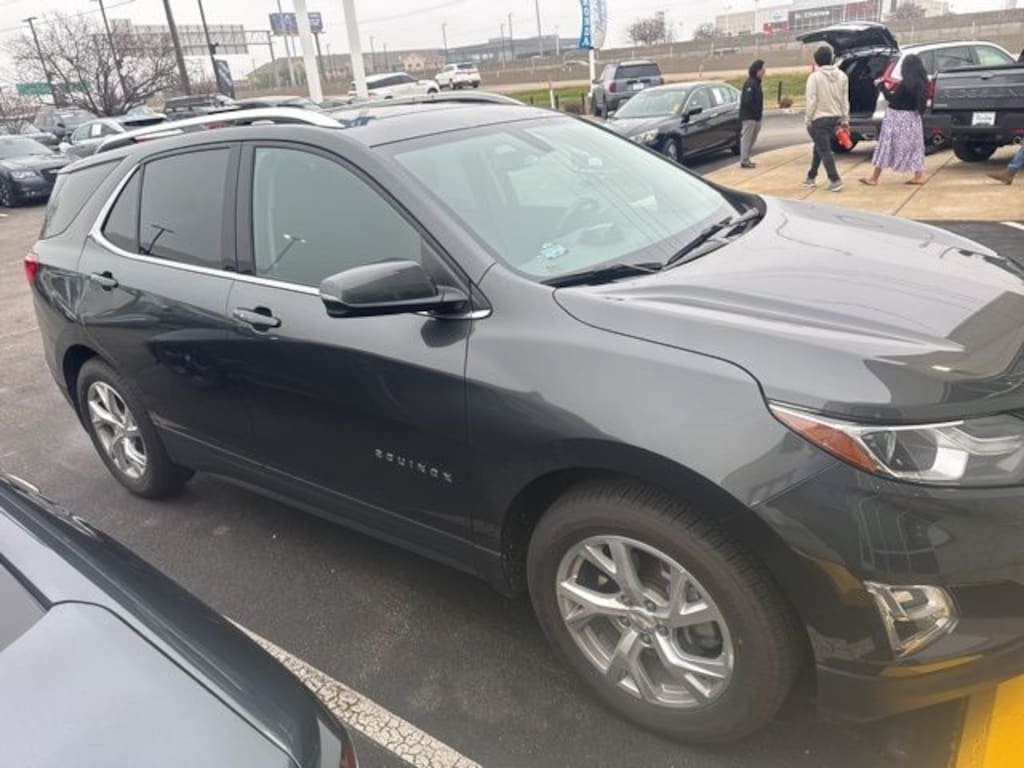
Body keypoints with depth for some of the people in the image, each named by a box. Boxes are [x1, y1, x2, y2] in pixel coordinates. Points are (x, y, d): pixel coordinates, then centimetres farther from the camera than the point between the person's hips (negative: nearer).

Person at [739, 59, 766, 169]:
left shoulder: (756, 83, 15)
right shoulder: (750, 83, -15)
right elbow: (747, 101, -22)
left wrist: (759, 112, 8)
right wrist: (757, 111, -15)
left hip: (755, 117, 10)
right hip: (749, 116, -10)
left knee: (752, 139, 13)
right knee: (746, 138, -7)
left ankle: (746, 159, 19)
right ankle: (744, 161, -5)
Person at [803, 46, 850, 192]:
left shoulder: (815, 77, -11)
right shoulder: (841, 76, 6)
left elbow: (811, 100, -14)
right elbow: (845, 99, 7)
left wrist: (808, 118, -5)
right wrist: (845, 118, 13)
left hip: (819, 118, -6)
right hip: (835, 118, 6)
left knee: (824, 150, -4)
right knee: (819, 147, 20)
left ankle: (835, 180, -12)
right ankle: (811, 177, 28)